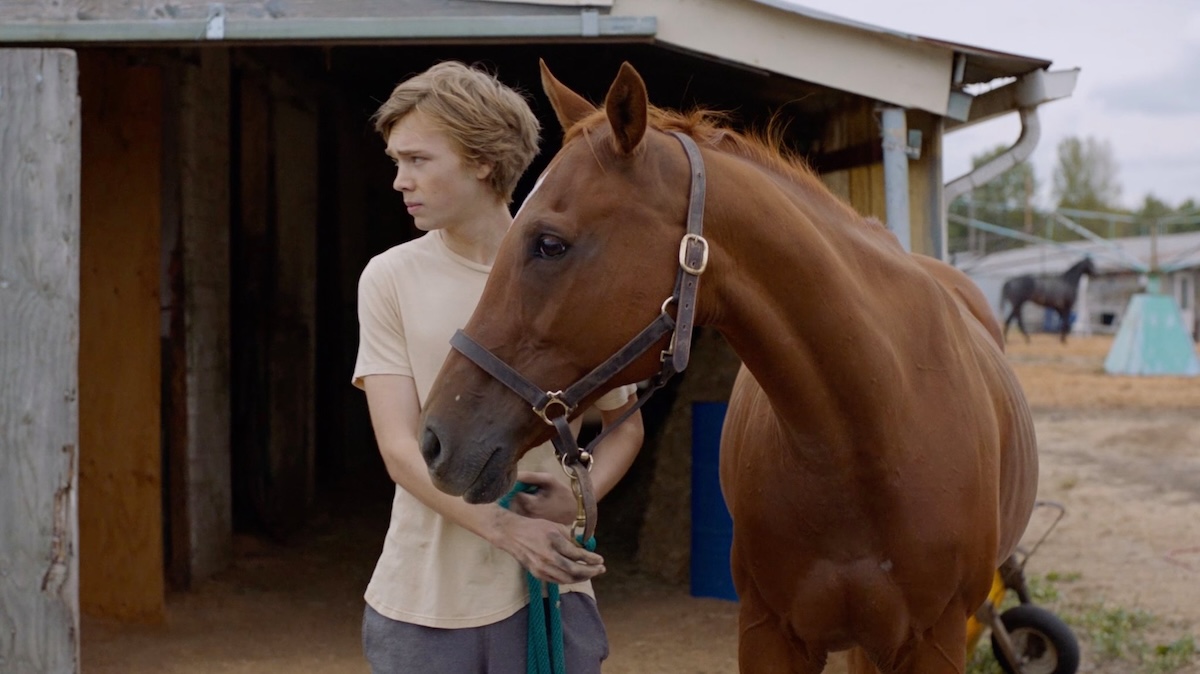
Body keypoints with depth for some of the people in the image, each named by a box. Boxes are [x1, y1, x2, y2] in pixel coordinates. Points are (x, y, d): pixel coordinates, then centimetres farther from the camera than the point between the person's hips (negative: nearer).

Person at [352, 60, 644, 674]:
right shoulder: (390, 278, -3)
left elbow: (626, 425, 9)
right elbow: (399, 449, -9)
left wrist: (579, 496, -11)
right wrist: (508, 530, -23)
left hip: (548, 593, 0)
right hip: (421, 596, 0)